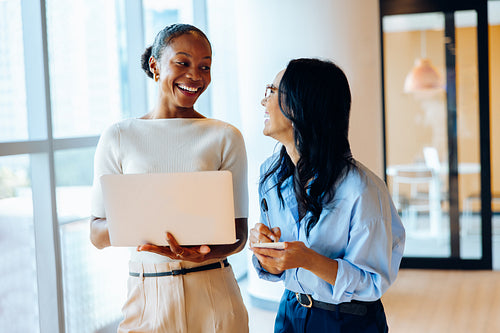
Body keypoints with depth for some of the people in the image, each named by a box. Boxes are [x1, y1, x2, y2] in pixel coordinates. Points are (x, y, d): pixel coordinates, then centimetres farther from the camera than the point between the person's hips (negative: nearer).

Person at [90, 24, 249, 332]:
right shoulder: (119, 137, 1)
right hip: (147, 296, 0)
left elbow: (239, 233, -2)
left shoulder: (225, 137, 0)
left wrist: (201, 254, -22)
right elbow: (97, 234, 1)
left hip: (213, 295, 0)